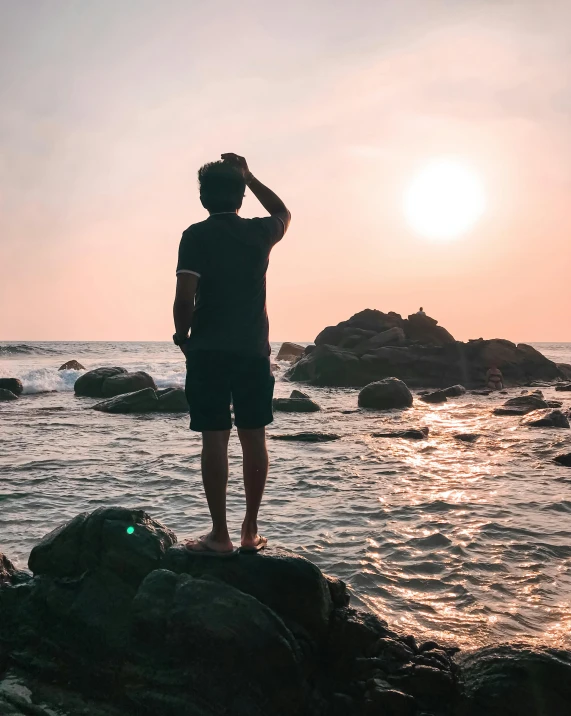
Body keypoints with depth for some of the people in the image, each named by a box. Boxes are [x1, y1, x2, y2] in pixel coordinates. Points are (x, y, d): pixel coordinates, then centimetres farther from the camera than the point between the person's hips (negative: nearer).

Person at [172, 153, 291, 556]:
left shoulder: (196, 235, -6)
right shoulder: (258, 233, 4)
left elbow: (185, 297, -14)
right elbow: (284, 213, 28)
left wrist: (183, 336, 4)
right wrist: (247, 175, 27)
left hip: (208, 351, -3)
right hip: (254, 350, 3)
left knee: (215, 439, -1)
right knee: (254, 438, 8)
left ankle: (220, 536, 2)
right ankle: (251, 531, 14)